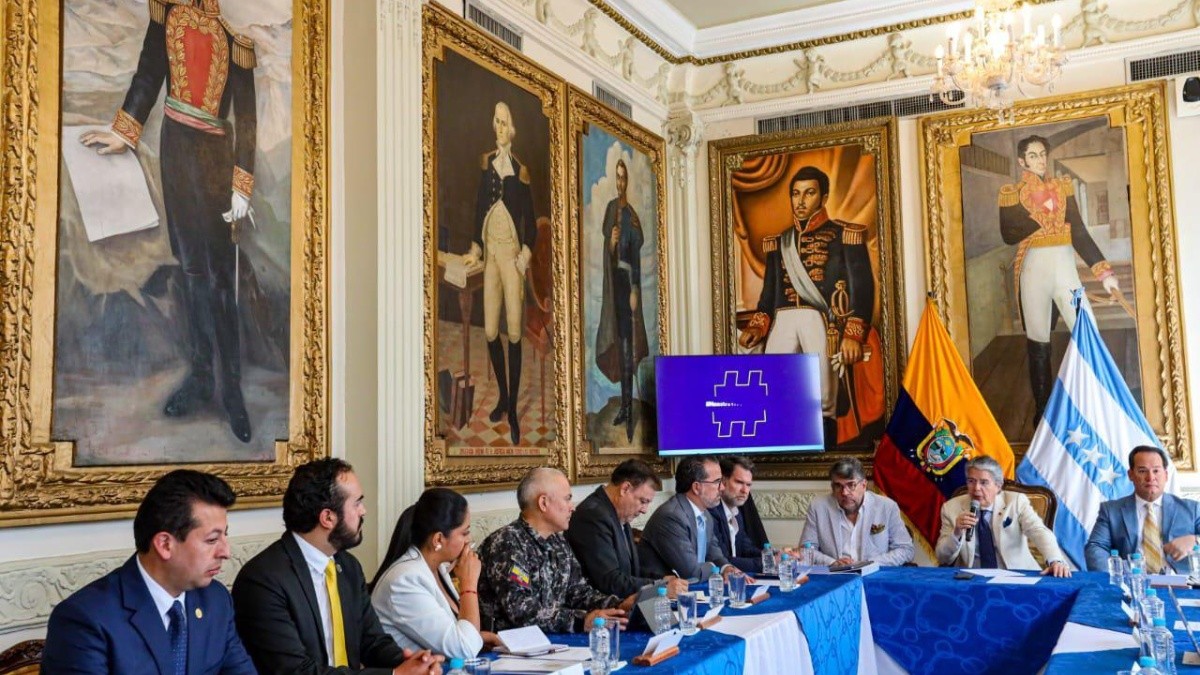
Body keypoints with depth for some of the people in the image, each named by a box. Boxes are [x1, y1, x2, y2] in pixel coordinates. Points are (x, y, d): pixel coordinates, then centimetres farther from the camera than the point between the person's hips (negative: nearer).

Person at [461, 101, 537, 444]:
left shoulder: (521, 171, -2)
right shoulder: (486, 162, 8)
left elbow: (531, 221, 0)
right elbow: (479, 205, 13)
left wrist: (526, 255, -14)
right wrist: (475, 248, 9)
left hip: (512, 253, -4)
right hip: (490, 251, 4)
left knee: (514, 333, -4)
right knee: (491, 331, 5)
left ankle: (513, 409, 4)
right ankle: (503, 396, 24)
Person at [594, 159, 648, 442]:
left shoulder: (632, 216, -4)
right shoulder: (610, 209, 11)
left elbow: (637, 254, -9)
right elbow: (606, 249, 12)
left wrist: (635, 289, -17)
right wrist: (611, 242, -11)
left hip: (628, 281, -6)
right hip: (613, 279, 6)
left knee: (629, 344, -6)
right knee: (618, 342, 10)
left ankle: (630, 409, -3)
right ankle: (624, 405, 19)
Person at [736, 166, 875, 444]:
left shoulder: (844, 235, 9)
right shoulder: (779, 242, 22)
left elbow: (862, 288, 1)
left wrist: (853, 335, -12)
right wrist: (756, 328, 4)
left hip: (823, 323, -3)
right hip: (783, 323, 4)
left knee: (822, 404, -6)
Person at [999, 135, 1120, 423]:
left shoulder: (1063, 187, 12)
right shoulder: (1010, 193, 6)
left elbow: (1079, 232, 4)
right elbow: (1008, 236, -8)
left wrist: (1104, 271, -5)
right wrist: (1040, 213, -15)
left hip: (1064, 266, 2)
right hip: (1033, 268, -2)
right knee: (1038, 343, 2)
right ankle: (1043, 410, 12)